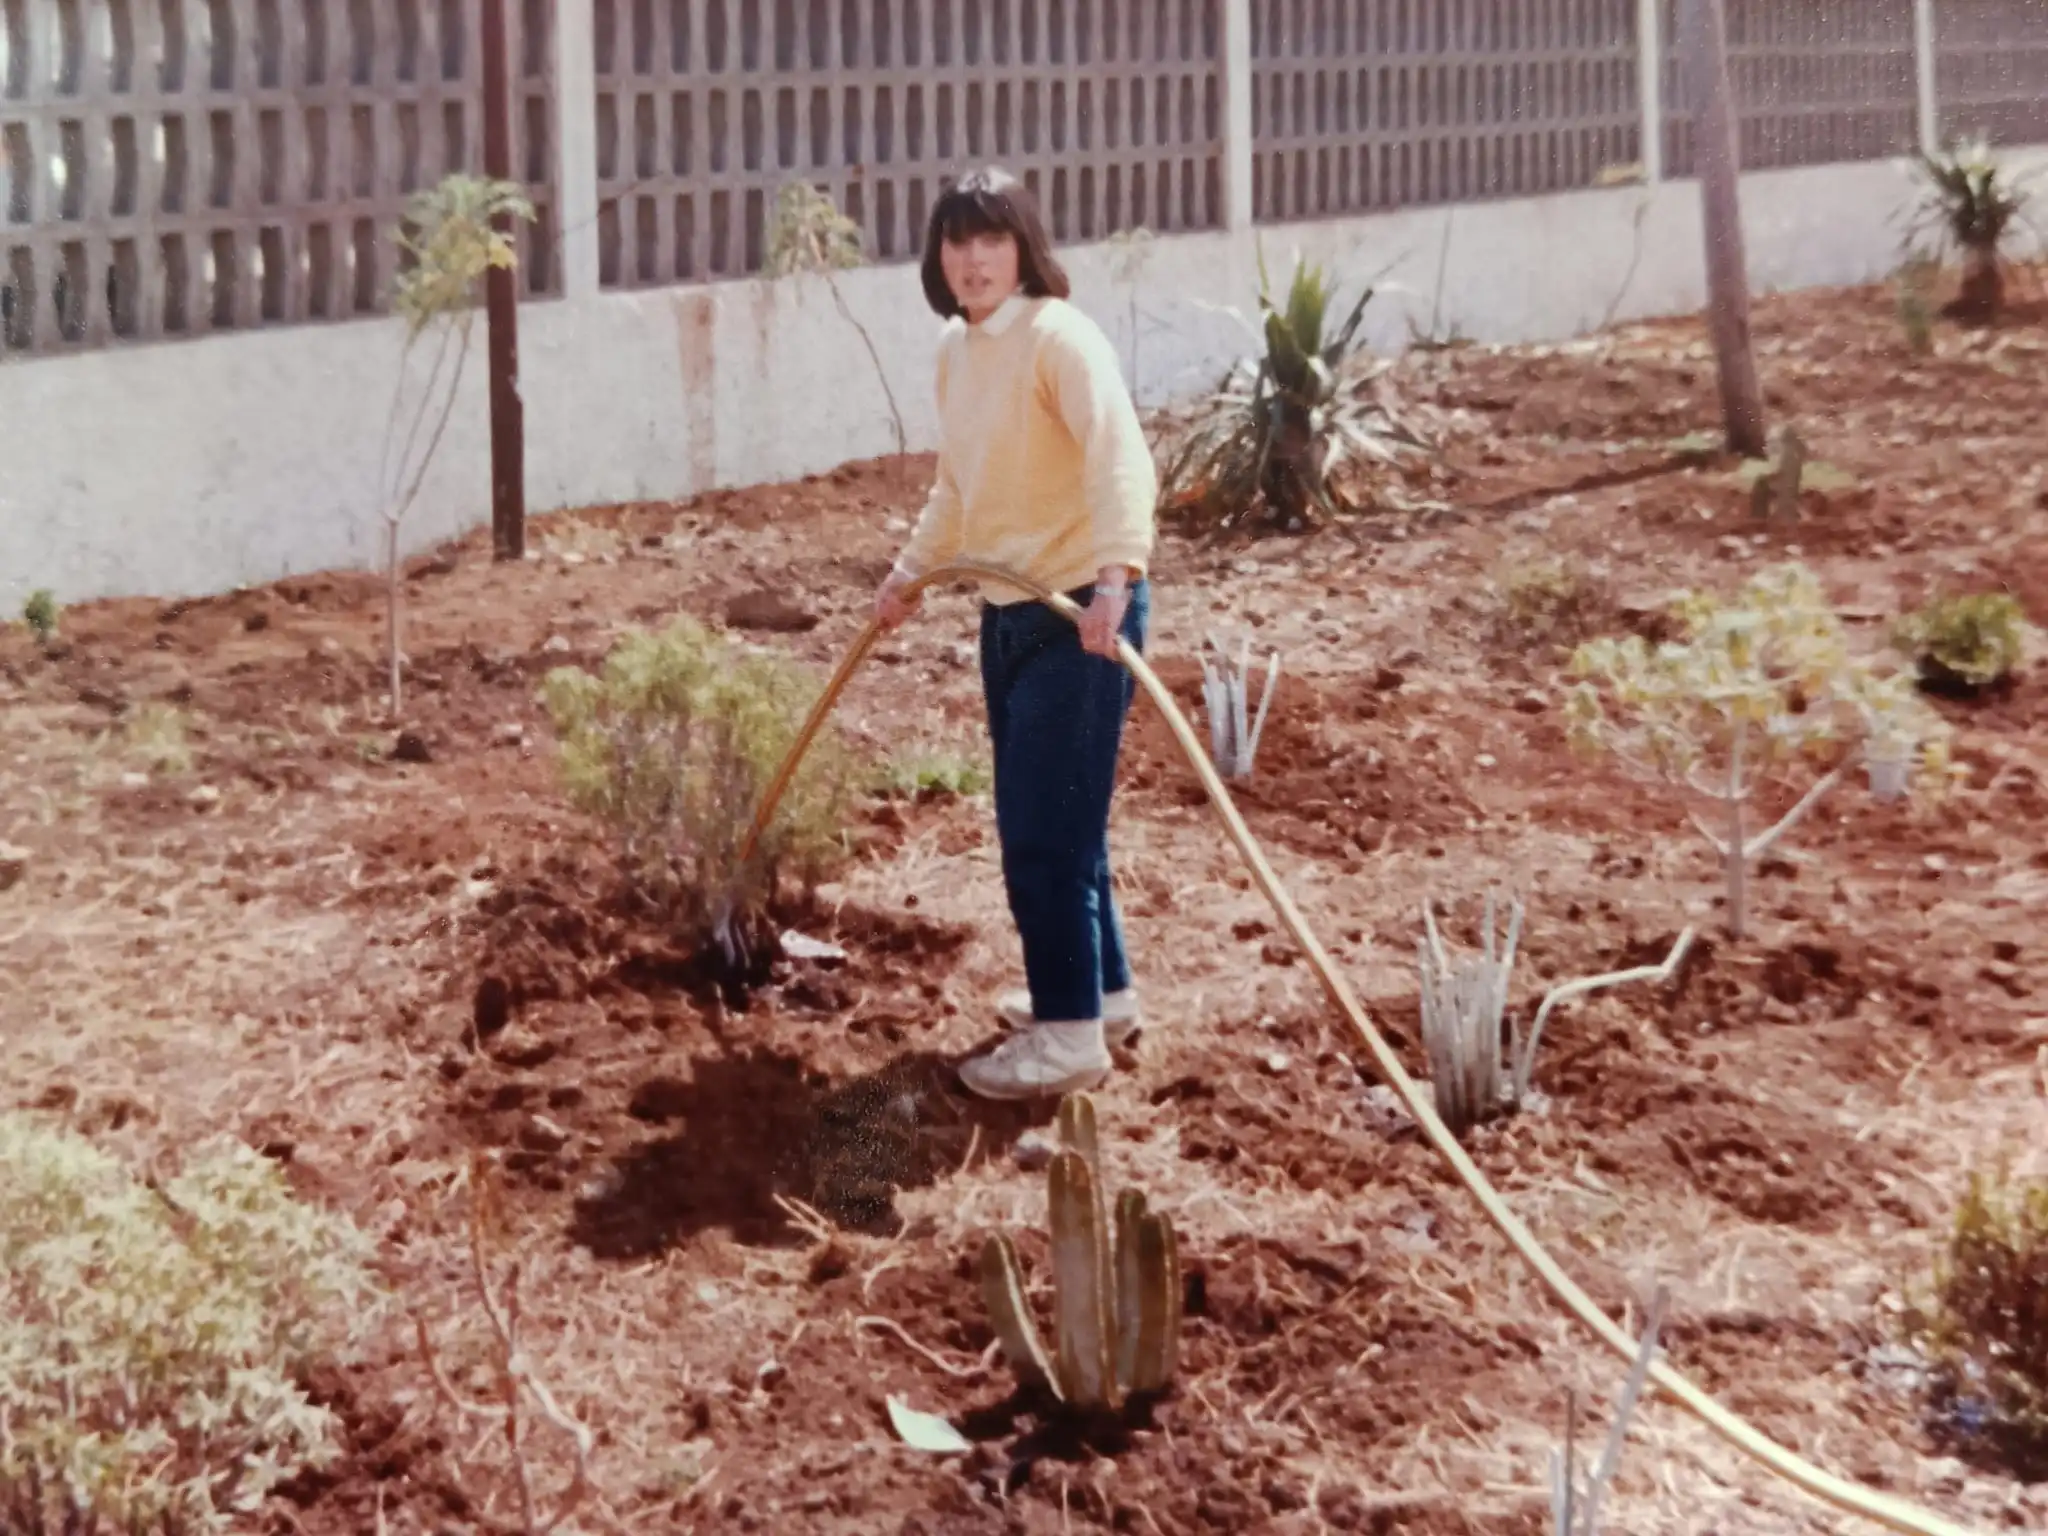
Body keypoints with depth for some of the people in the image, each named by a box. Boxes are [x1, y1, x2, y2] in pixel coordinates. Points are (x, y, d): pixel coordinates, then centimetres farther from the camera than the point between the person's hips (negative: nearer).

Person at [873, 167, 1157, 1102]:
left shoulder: (1058, 338, -17)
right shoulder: (955, 350, 9)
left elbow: (1122, 462, -31)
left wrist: (1115, 578, -44)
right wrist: (910, 574, 31)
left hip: (1080, 613, -9)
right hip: (1007, 612, 9)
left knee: (1042, 827, -6)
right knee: (1051, 820, 17)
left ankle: (1070, 1035, 4)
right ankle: (1102, 992, 32)